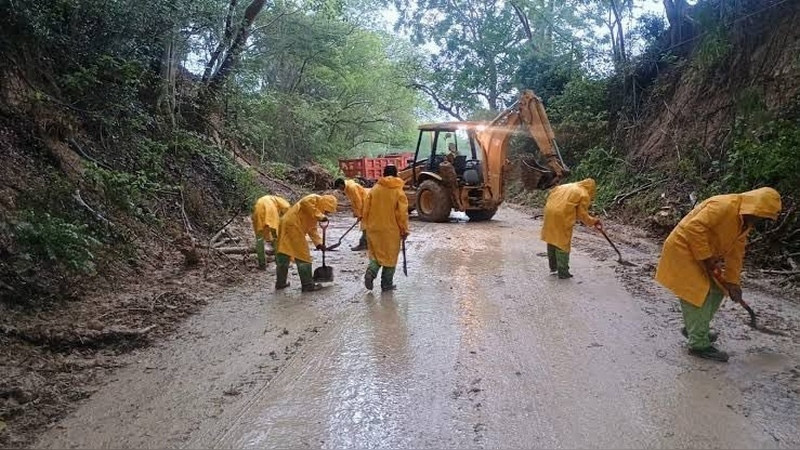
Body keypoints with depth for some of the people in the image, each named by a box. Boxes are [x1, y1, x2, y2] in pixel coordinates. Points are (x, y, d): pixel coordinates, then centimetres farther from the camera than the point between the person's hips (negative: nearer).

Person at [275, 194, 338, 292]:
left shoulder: (316, 210, 21)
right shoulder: (315, 199, -5)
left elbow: (312, 228, 21)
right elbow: (305, 202, -28)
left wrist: (318, 243, 11)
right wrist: (320, 216, -27)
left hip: (286, 225, 10)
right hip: (292, 226, -10)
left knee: (284, 254, 17)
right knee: (303, 256, -4)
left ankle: (280, 282, 28)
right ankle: (308, 285, 0)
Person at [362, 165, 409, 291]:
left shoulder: (374, 190, 0)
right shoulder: (399, 192, -9)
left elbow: (366, 210, 3)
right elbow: (402, 214, -10)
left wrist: (367, 226, 14)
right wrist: (404, 230, 0)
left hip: (374, 229, 3)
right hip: (391, 230, -3)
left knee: (376, 254, 17)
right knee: (390, 256, 10)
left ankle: (370, 273, -8)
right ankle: (387, 284, 14)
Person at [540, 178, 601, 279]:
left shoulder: (568, 186, 21)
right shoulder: (584, 195, 2)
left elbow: (551, 193, 20)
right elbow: (582, 215, 1)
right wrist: (593, 221, 17)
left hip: (549, 212, 7)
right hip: (563, 216, -7)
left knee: (552, 240, 17)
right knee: (562, 243, 3)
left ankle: (553, 267, 29)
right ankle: (563, 272, 9)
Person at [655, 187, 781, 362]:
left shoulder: (745, 222, 6)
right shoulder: (723, 206, -26)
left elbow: (736, 252, 8)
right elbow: (695, 229, -33)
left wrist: (732, 282, 3)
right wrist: (707, 259, -25)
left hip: (702, 255, 10)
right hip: (683, 249, -10)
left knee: (716, 291, 13)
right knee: (699, 295, -11)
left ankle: (694, 329, 27)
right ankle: (699, 344, -2)